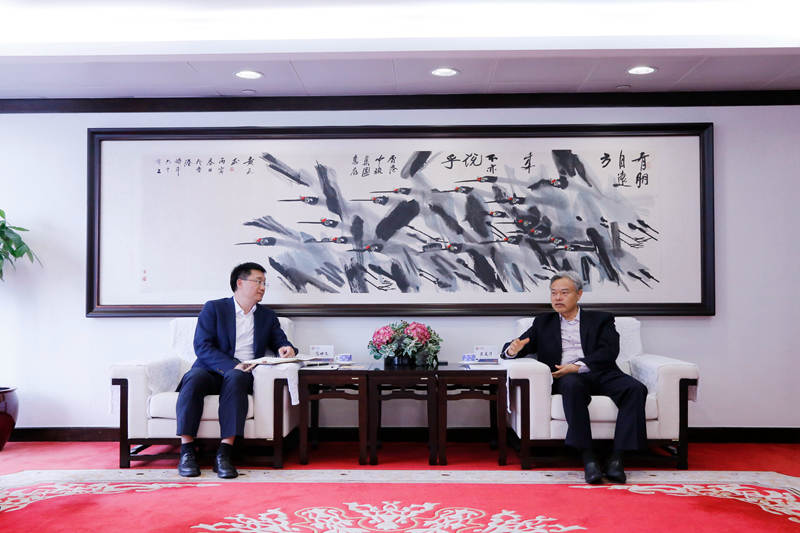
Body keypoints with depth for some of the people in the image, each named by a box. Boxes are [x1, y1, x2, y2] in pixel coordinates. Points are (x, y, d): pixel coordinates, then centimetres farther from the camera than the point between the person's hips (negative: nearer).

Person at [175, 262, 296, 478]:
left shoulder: (268, 316, 21)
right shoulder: (213, 308, 8)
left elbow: (281, 343, 20)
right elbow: (202, 347, -4)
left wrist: (286, 349, -7)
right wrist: (232, 365, -19)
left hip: (241, 374, 1)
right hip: (211, 371, -1)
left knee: (235, 379, -35)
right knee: (194, 378, -35)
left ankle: (224, 453, -40)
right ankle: (186, 451, -32)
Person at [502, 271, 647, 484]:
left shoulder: (601, 319, 19)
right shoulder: (543, 322, 25)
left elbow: (609, 352, 2)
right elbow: (523, 343, 16)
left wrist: (578, 366, -13)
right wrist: (513, 349, -11)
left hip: (600, 373, 1)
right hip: (566, 378, -1)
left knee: (636, 389, -29)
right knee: (573, 386, -37)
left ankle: (616, 459, -31)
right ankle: (587, 458, -38)